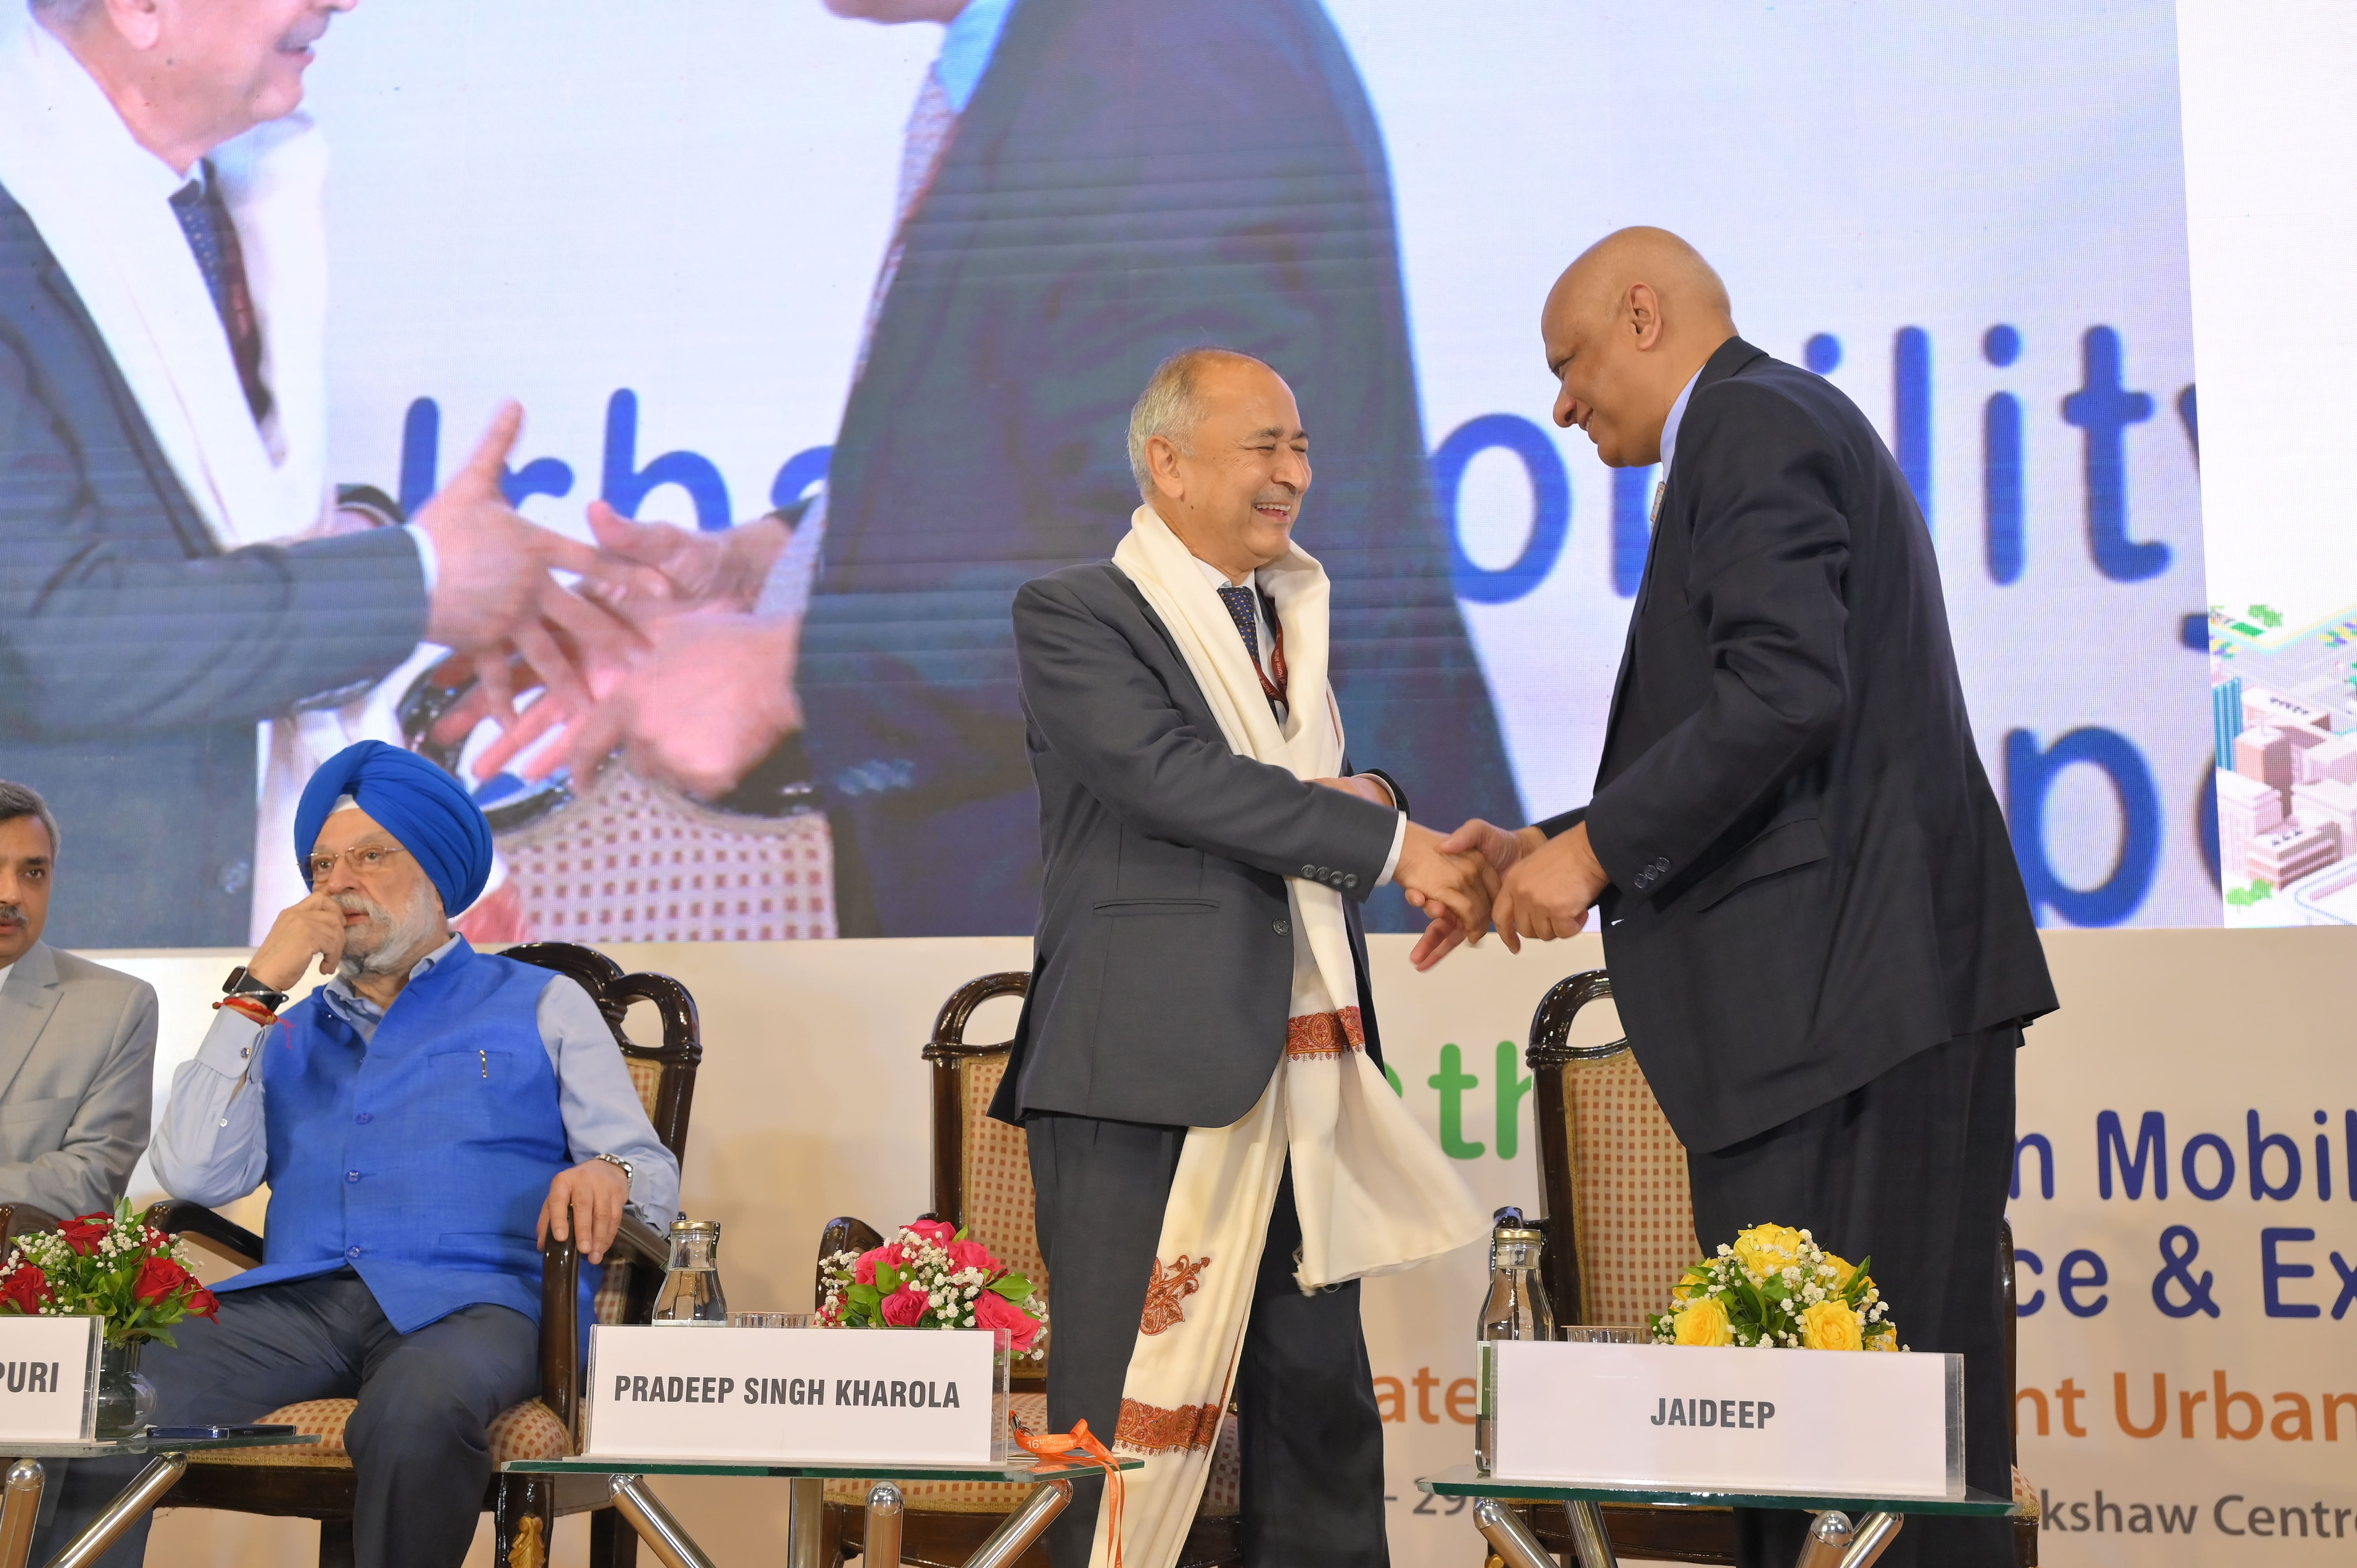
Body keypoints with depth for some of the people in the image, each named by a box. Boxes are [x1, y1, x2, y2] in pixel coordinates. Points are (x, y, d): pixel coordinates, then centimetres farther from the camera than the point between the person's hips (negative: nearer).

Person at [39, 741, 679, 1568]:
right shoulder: (290, 1032, 28)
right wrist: (255, 989, 10)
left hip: (470, 1302, -2)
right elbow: (195, 1174, 10)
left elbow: (654, 1173, 13)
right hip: (299, 1303, 3)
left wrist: (607, 1178, -13)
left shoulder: (541, 1004, 20)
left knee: (419, 1408, -41)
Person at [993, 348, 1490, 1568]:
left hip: (1304, 1076, 7)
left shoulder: (1291, 619, 20)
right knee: (1125, 1413, -4)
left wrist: (1365, 798, 2)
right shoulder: (1072, 618, -3)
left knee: (1323, 1409, 9)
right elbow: (1175, 778, -17)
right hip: (1148, 1069, -7)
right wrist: (1390, 841, -15)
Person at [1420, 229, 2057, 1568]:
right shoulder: (1797, 423, 26)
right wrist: (1550, 853, 20)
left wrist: (1597, 847, -13)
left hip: (1838, 988, -10)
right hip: (1877, 991, 10)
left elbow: (1787, 691, -20)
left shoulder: (1750, 422, -5)